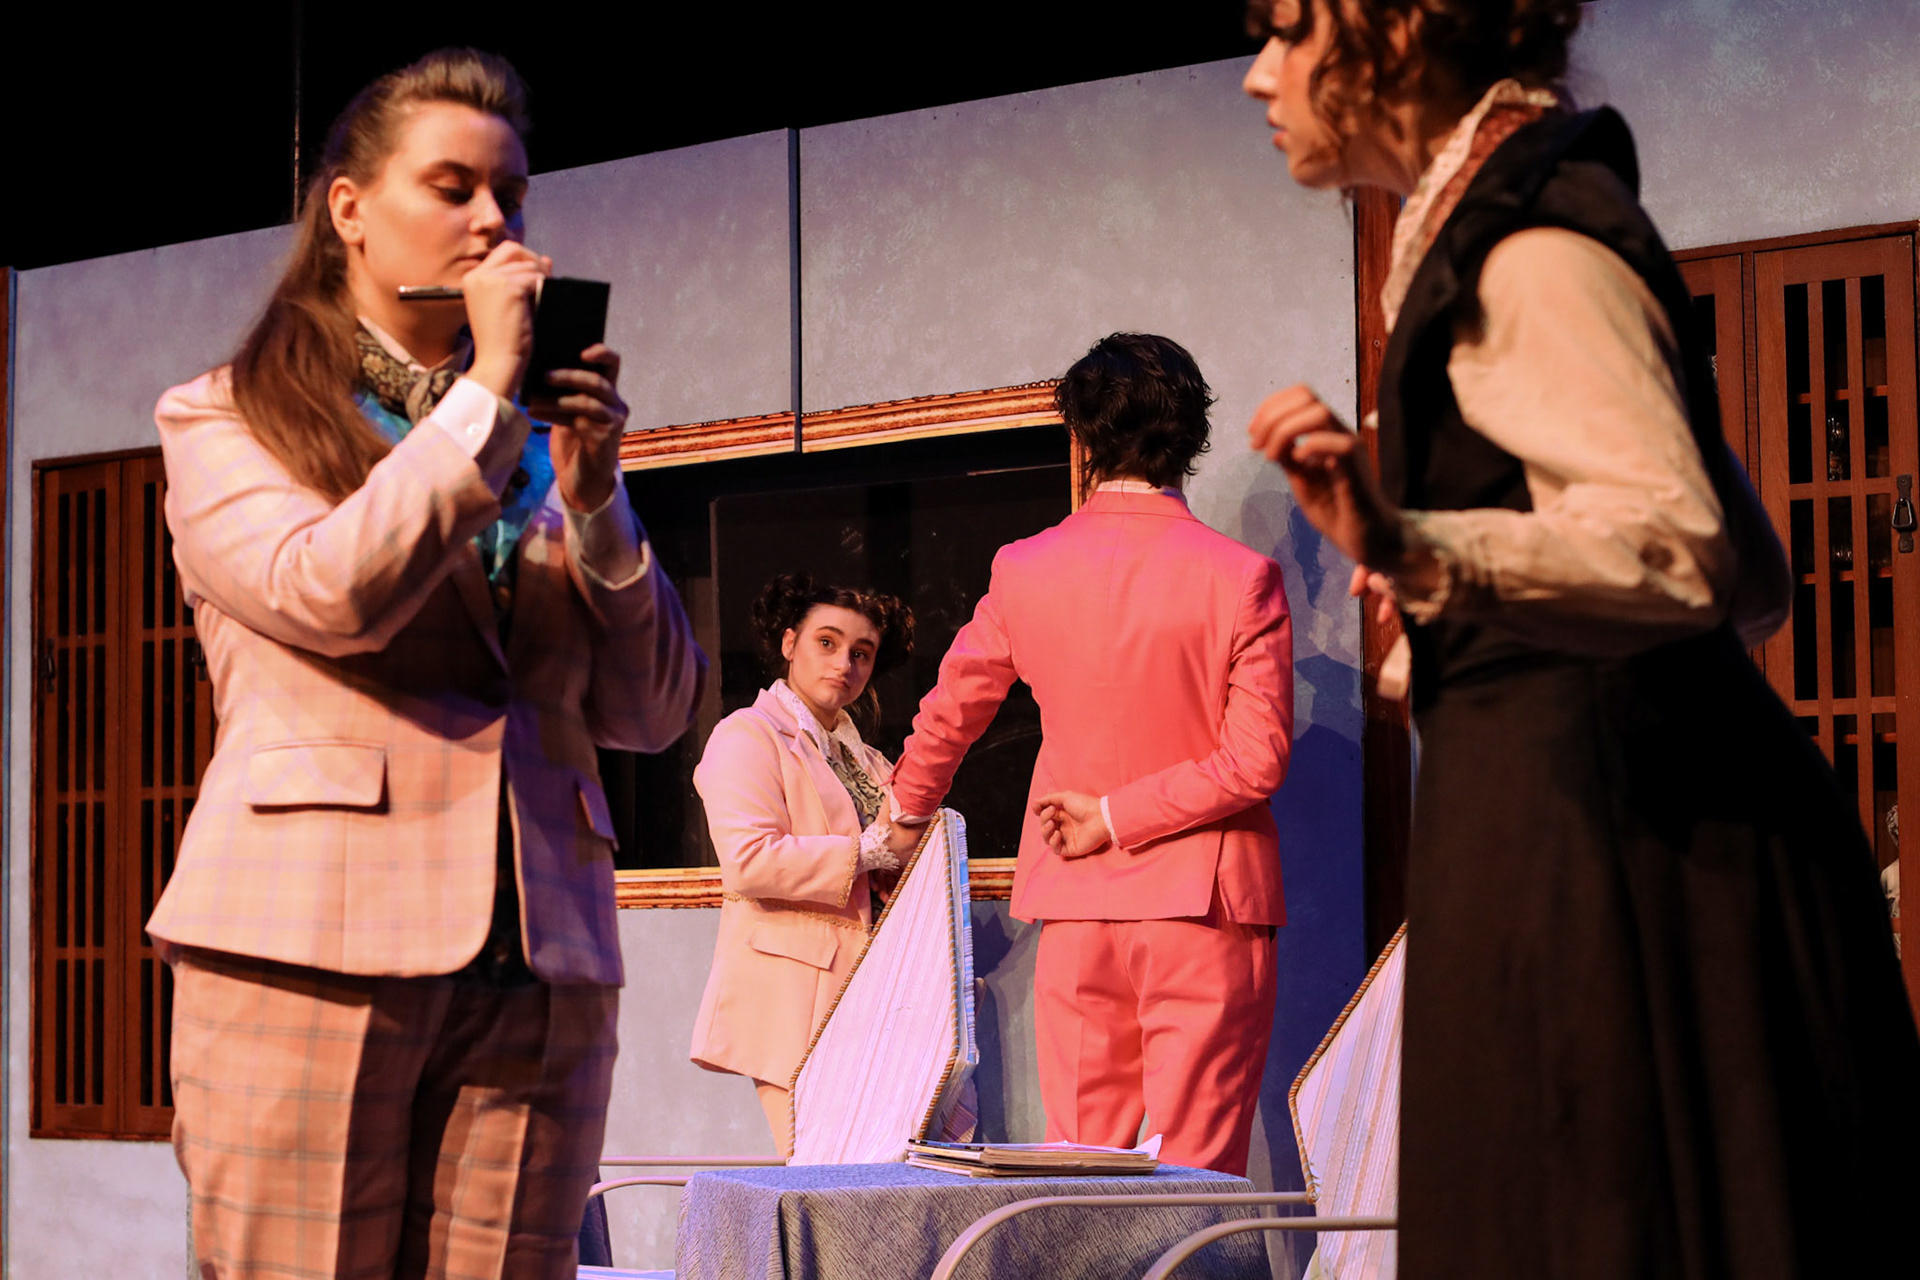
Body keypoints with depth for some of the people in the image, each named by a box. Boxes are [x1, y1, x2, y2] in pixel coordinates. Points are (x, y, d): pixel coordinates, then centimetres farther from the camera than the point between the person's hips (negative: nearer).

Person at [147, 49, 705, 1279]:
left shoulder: (545, 439, 20)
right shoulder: (224, 420, 10)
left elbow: (653, 710, 14)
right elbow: (326, 595, -11)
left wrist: (592, 500, 0)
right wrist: (482, 394, -4)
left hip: (539, 973, 4)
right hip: (313, 947, -3)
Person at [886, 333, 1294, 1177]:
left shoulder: (1024, 571, 2)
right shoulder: (1241, 577, -8)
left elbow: (947, 716, 17)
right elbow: (1257, 760, -13)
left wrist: (906, 817, 35)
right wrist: (1118, 817, -5)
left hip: (1077, 902, 3)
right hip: (1206, 906, -3)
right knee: (1198, 1174, -1)